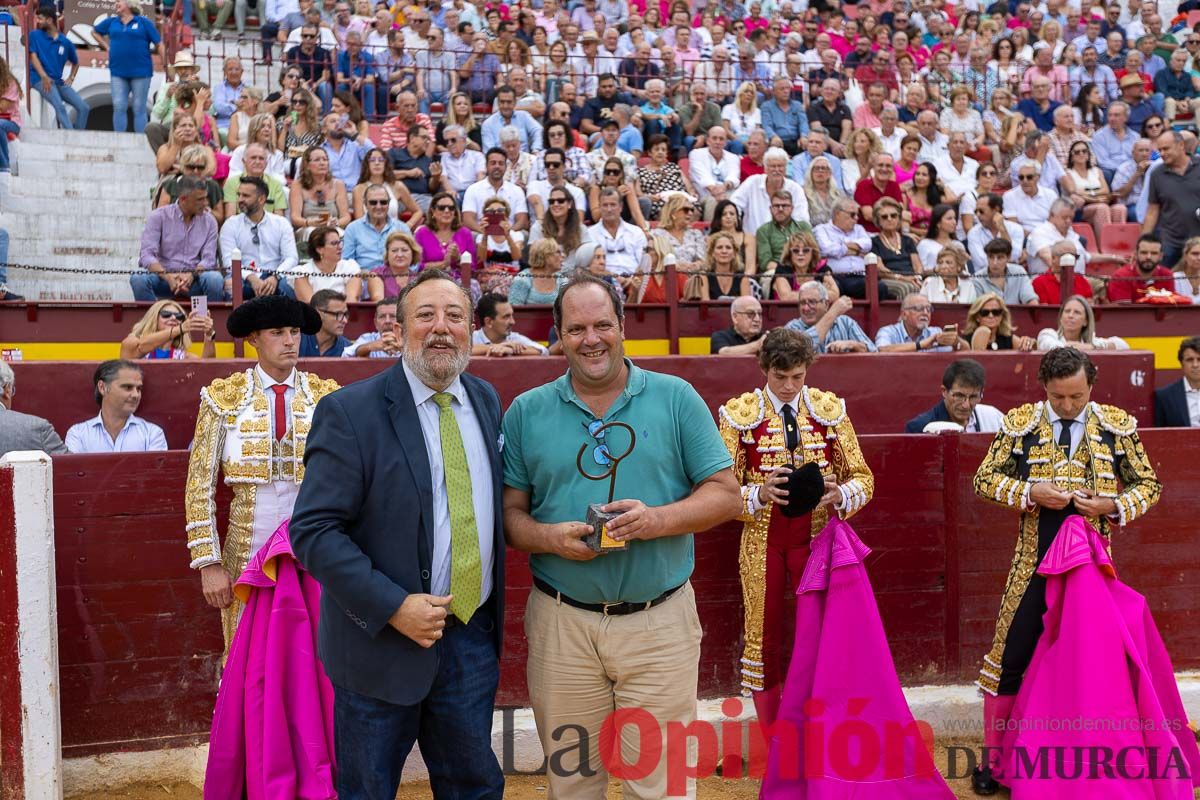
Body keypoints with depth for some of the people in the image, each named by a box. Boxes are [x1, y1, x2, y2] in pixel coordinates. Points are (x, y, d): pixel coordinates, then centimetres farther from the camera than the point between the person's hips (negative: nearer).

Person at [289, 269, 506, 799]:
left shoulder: (486, 400, 6)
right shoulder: (350, 412, -12)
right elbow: (314, 530, -15)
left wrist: (492, 618, 6)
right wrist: (393, 607, -21)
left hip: (474, 638, 5)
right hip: (382, 640, -4)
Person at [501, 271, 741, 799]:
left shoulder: (676, 398, 1)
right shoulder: (526, 413, 5)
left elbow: (726, 496, 1)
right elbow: (510, 514, 6)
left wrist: (658, 519, -16)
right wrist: (550, 537, -15)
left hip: (661, 622, -1)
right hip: (560, 623, 1)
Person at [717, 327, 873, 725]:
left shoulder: (830, 409, 1)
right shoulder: (740, 414, -3)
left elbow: (862, 478, 4)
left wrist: (839, 494, -18)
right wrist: (760, 493, -24)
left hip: (816, 538, 1)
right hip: (762, 539, -1)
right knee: (764, 637, 6)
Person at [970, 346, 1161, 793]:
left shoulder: (1118, 426, -1)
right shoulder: (1020, 423, -3)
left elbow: (1148, 486, 6)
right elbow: (984, 479, 0)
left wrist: (1112, 505, -14)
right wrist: (1030, 493, -16)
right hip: (1035, 561, 0)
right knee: (1012, 657, 2)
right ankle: (994, 759, 16)